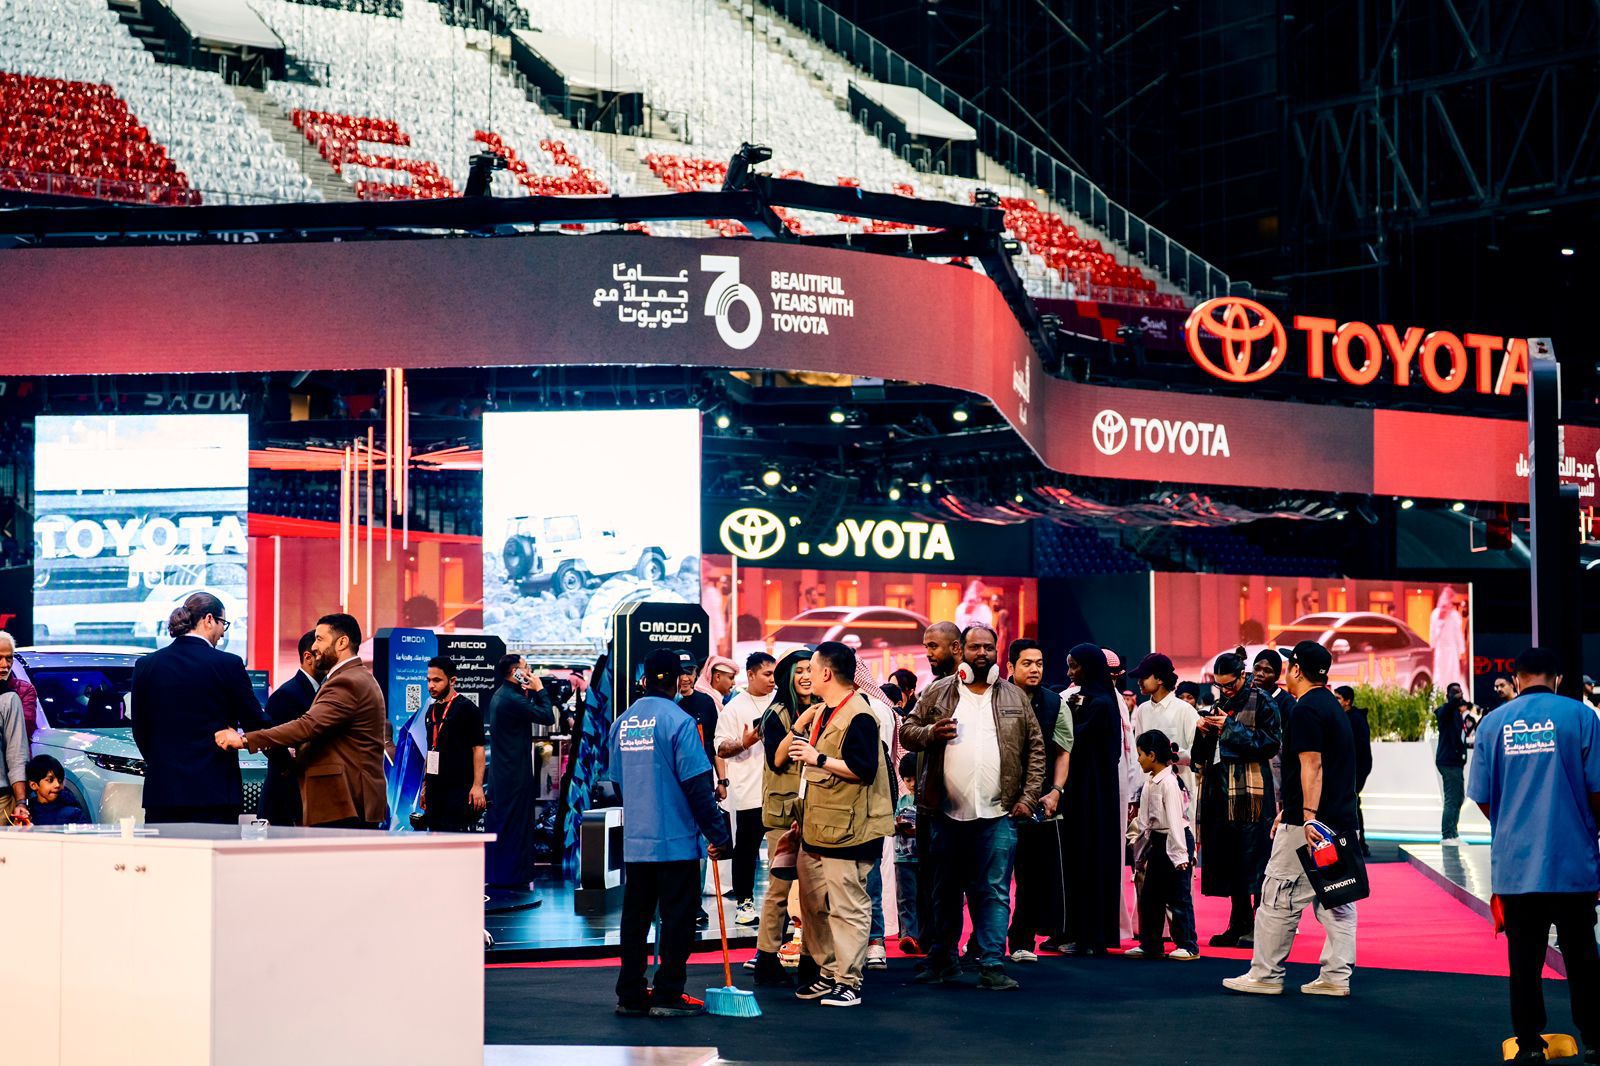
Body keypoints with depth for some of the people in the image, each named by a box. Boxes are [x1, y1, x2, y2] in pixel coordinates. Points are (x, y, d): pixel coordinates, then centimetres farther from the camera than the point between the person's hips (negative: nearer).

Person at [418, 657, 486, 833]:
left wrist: (477, 785, -18)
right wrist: (425, 785, 20)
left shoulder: (466, 707, -6)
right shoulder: (432, 710, 16)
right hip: (435, 788, 7)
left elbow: (478, 748, -10)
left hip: (459, 787, -7)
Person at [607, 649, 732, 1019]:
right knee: (676, 919, 3)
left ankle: (630, 995, 15)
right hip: (676, 840, -6)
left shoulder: (623, 722, 6)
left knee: (635, 917, 11)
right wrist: (719, 834, -9)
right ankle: (667, 996, 5)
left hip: (634, 840, 6)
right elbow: (698, 784, -14)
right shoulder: (678, 721, -13)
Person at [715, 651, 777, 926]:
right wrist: (744, 743, -23)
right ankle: (744, 902, 10)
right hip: (749, 792, -4)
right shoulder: (734, 708, -3)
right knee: (747, 849, 3)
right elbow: (721, 749, -8)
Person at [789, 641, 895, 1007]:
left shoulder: (858, 716, -15)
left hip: (846, 829, -11)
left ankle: (849, 983, 0)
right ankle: (828, 973, 25)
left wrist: (818, 759, -24)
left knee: (847, 907, -5)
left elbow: (864, 769, -25)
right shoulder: (823, 712, 16)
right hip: (817, 827, 11)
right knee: (814, 904, 15)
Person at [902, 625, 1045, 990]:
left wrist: (1029, 796, 0)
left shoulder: (1015, 697, 8)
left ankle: (992, 966, -2)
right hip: (948, 814, 1)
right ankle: (942, 962, 22)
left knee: (995, 892, -4)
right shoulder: (937, 693, 6)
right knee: (946, 892, 11)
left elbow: (1035, 748, 8)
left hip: (997, 815, -1)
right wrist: (930, 733, -14)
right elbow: (907, 730, 8)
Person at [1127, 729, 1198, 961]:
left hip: (1174, 840, -10)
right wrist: (1141, 851, 18)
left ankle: (1187, 944, 2)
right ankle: (1150, 944, 18)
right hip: (1157, 841, 10)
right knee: (1149, 894, 11)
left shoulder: (1169, 782, -17)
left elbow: (1174, 819, -21)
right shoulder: (1149, 784, 10)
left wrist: (1180, 853, -23)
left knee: (1177, 895, -5)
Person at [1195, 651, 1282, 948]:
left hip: (1252, 792, -7)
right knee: (1230, 860, 7)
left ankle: (1260, 927, -3)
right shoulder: (1220, 704, 17)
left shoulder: (1261, 702, -2)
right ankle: (1239, 925, 13)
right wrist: (1202, 732, -1)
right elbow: (1203, 755, 21)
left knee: (1256, 859, -7)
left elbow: (1273, 743, -14)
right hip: (1222, 792, 7)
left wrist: (1232, 728, -16)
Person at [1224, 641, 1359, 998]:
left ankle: (1266, 975, 2)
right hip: (1341, 821, 10)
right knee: (1337, 901, 8)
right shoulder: (1334, 707, 18)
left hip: (1306, 825, -9)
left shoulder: (1306, 710, -12)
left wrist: (1308, 816, -25)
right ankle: (1337, 977, 7)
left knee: (1279, 898, -2)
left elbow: (1312, 765, -21)